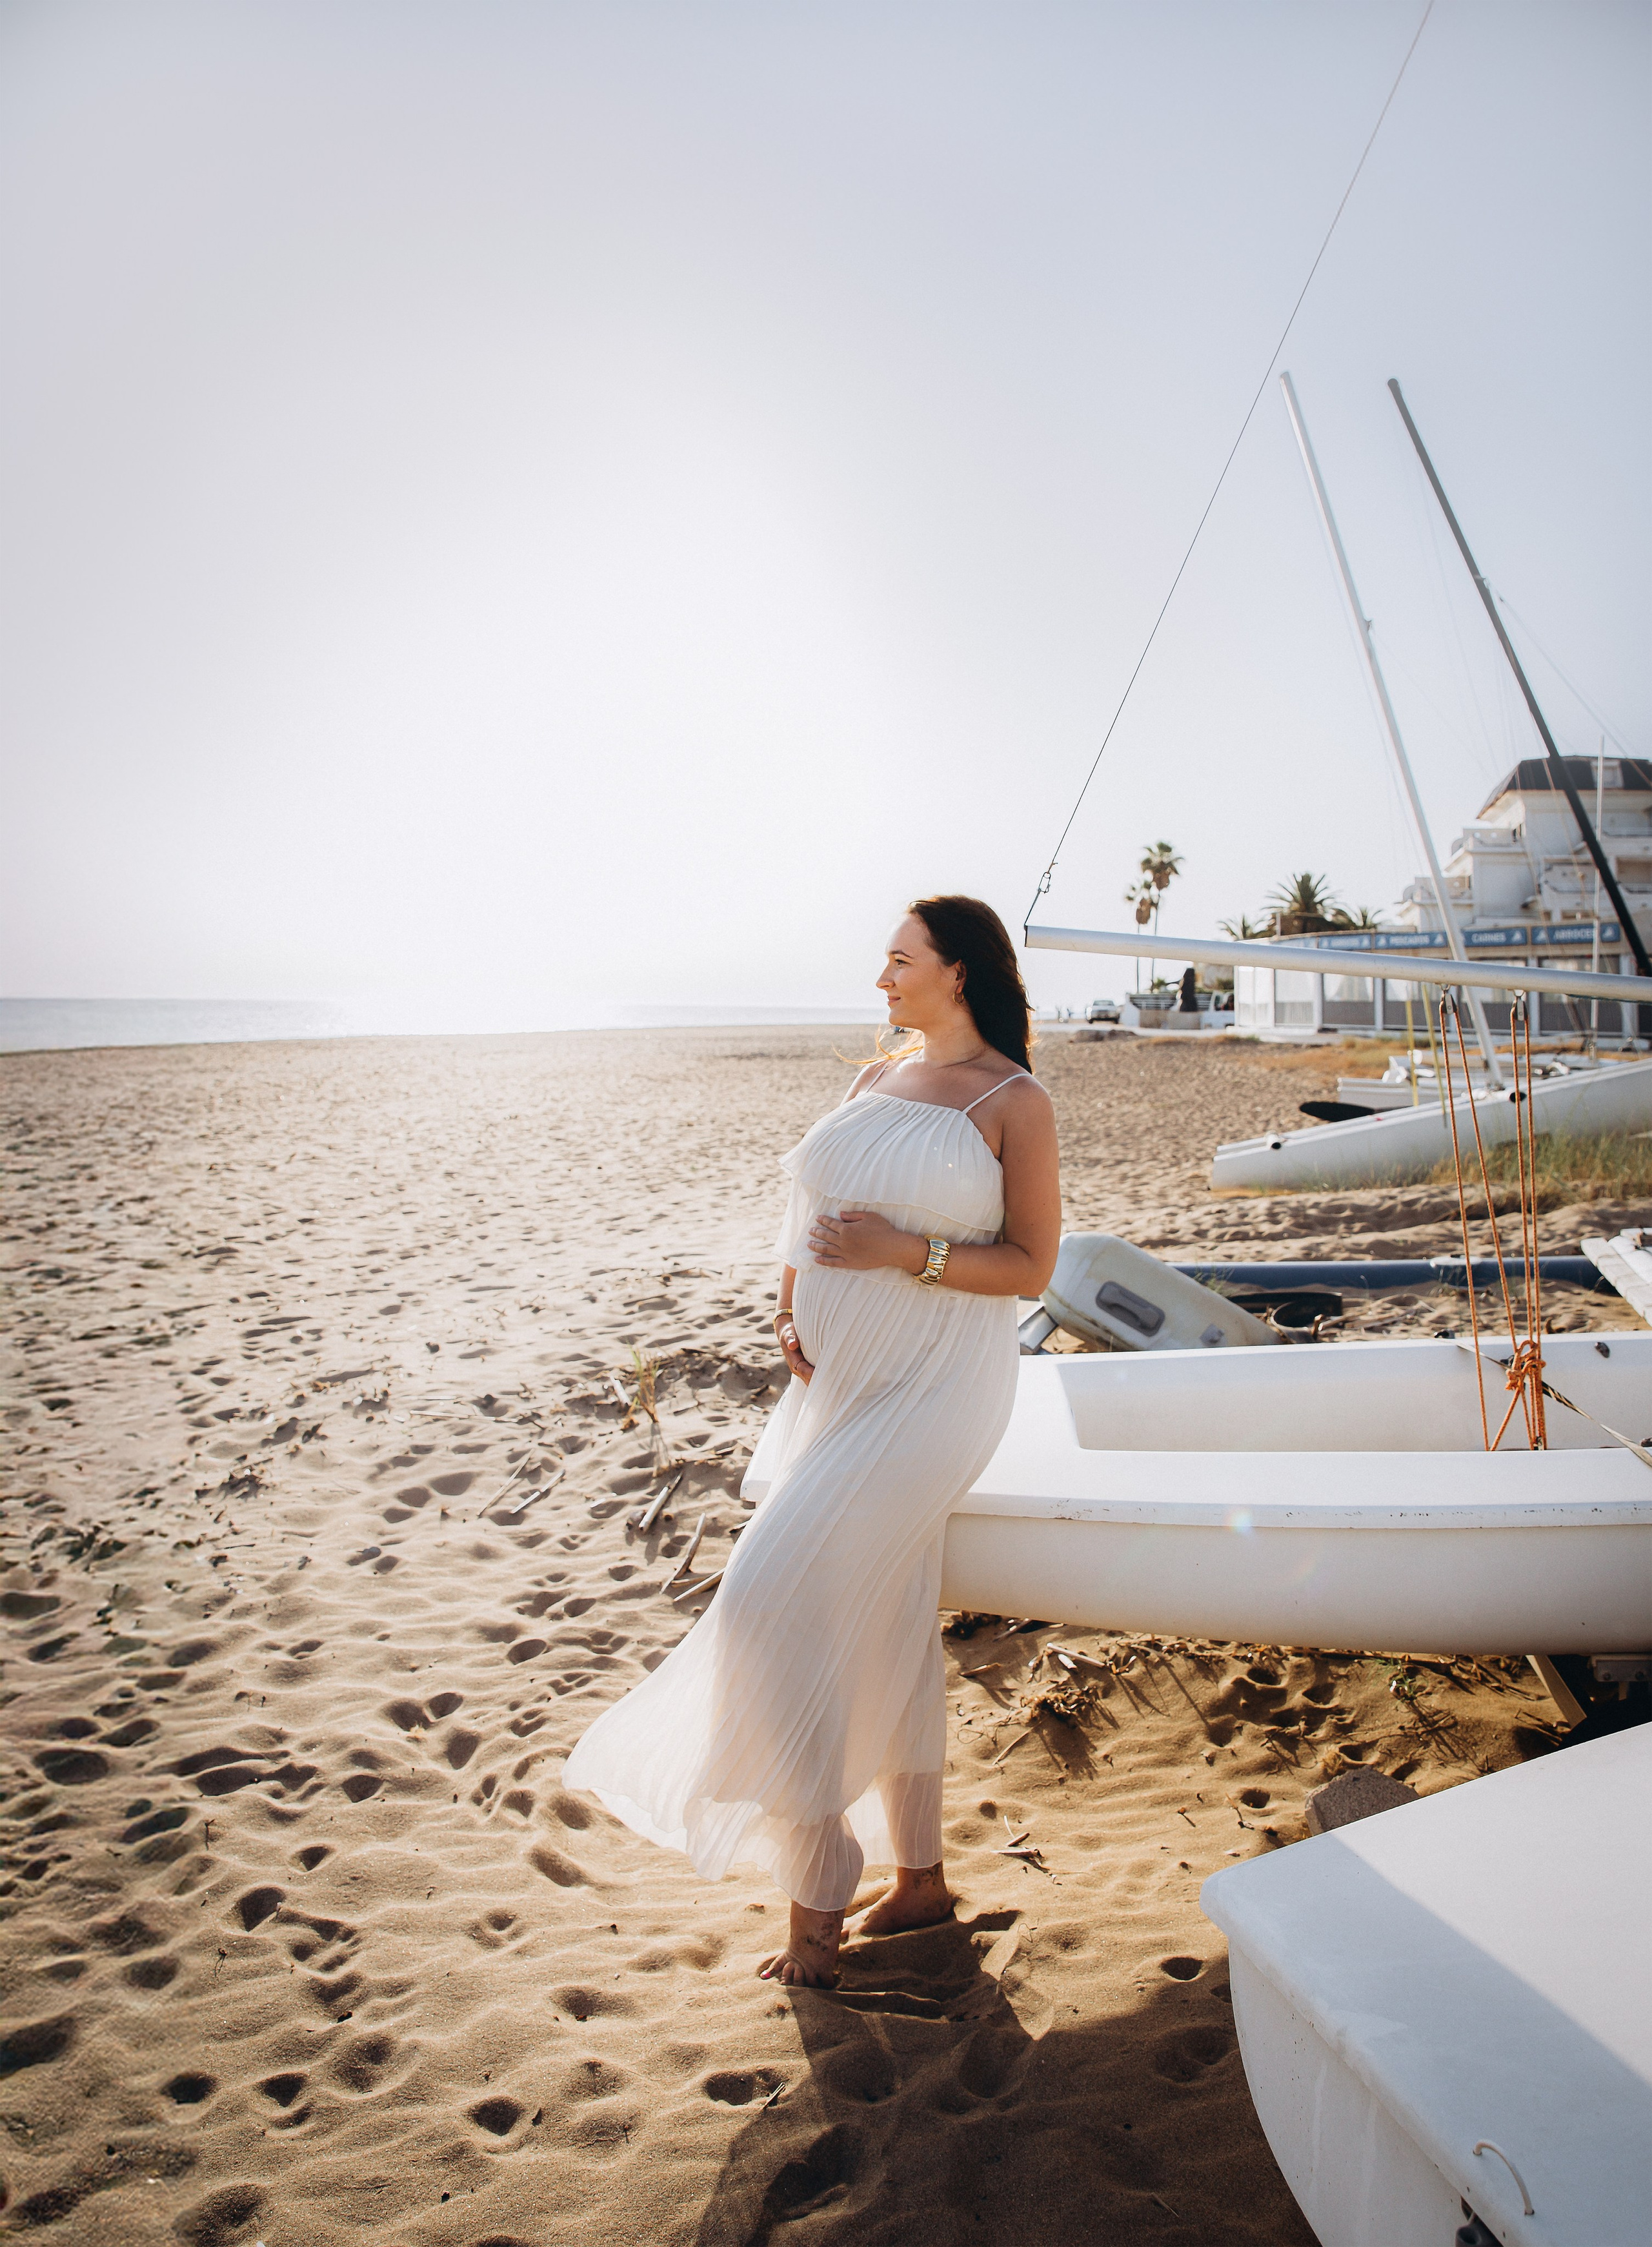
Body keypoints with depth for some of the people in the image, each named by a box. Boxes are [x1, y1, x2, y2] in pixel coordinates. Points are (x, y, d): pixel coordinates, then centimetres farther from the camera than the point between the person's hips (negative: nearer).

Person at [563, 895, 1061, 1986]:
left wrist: (906, 1253, -20)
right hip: (841, 1381, 7)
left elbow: (1032, 1266, -9)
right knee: (886, 1628, 13)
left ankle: (816, 1908, 5)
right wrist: (791, 1315, 2)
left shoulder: (1016, 1104, -7)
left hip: (933, 1390, -7)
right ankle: (920, 1876, 30)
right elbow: (815, 1203, 17)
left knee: (779, 1603, -13)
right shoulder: (877, 1078, 13)